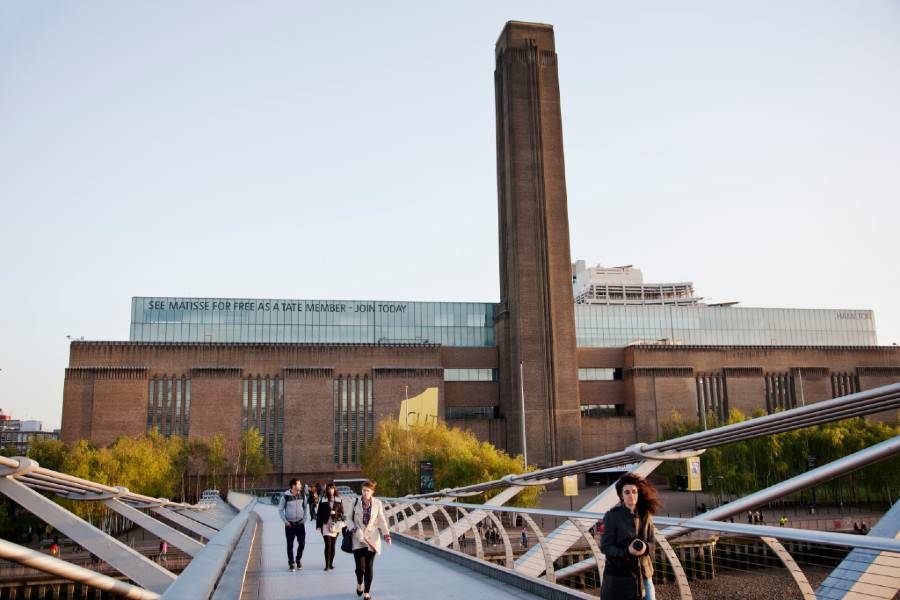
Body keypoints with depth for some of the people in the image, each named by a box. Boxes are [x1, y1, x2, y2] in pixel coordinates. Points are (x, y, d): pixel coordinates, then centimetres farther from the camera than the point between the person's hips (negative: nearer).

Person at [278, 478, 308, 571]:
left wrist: (304, 519, 3)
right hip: (289, 524, -2)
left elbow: (306, 507, 11)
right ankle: (291, 563, 17)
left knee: (302, 543, 0)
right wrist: (285, 521, -8)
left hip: (300, 523, 2)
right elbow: (280, 509, 0)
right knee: (290, 544, 3)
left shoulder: (302, 495, -1)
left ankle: (298, 560, 23)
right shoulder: (285, 496, -10)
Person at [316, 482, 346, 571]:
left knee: (333, 545, 8)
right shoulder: (323, 500, 1)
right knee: (328, 544, -12)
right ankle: (327, 565, -10)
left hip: (335, 525, 2)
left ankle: (331, 563, 19)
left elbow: (342, 513, 7)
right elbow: (319, 513, 2)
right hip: (326, 524, -2)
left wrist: (335, 513, -13)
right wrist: (318, 525, -2)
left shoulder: (338, 500, 5)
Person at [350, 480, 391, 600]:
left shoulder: (377, 503, -5)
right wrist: (356, 530, -11)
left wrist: (386, 534, -12)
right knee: (360, 566, -3)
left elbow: (382, 520, 0)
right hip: (358, 539, 0)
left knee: (369, 567, 3)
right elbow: (350, 518, 3)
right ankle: (359, 583, 30)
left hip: (371, 539, 0)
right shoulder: (356, 502, -4)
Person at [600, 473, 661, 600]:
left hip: (643, 573, 4)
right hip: (618, 573, -4)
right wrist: (627, 551, -25)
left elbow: (652, 543, 9)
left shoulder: (646, 516, 4)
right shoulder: (612, 516, -10)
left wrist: (645, 547, -15)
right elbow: (605, 546, -10)